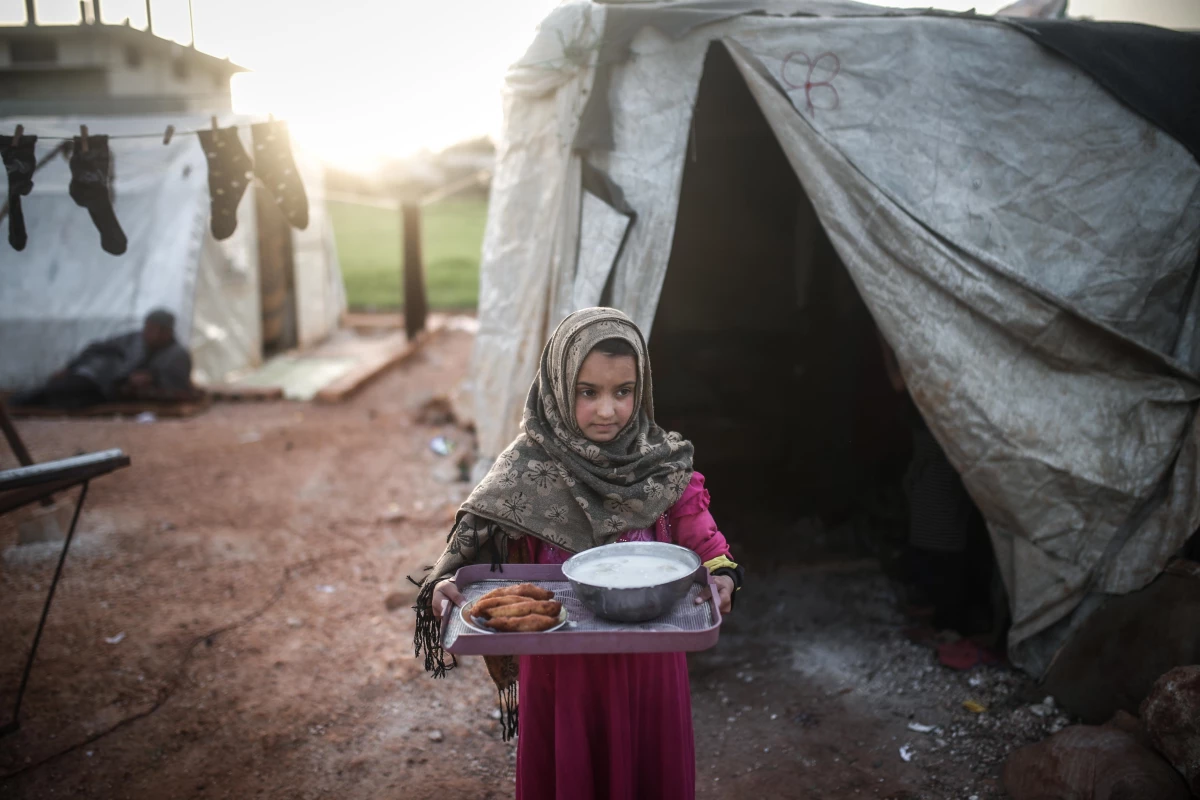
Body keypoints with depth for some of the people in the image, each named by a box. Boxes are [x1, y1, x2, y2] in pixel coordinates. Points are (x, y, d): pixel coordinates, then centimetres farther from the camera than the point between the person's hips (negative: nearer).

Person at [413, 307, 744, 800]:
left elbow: (700, 538, -4)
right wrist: (447, 584, -26)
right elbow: (476, 543, -8)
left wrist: (722, 576, -23)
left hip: (646, 665, 1)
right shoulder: (527, 470, -11)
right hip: (559, 666, -1)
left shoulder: (663, 464, -7)